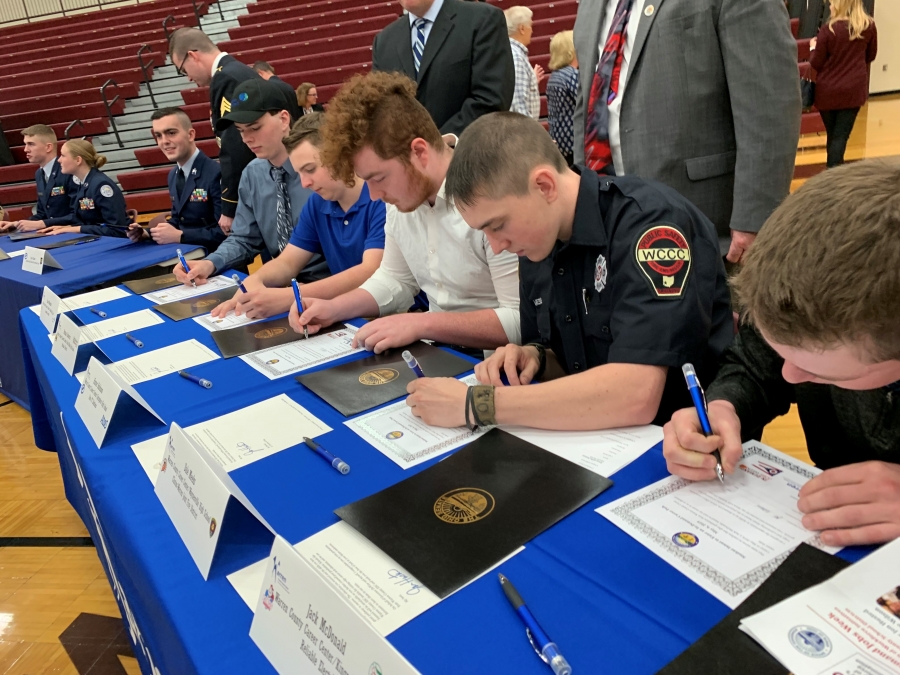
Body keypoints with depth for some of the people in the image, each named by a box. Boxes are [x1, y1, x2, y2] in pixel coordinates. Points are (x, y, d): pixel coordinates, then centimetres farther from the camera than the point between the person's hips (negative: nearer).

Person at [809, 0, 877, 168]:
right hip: (854, 89, 1)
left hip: (828, 90, -1)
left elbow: (816, 63, -6)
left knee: (832, 134, 14)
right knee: (841, 135, 1)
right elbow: (870, 56, 10)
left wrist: (813, 47, 12)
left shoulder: (828, 29, -14)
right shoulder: (869, 25, -4)